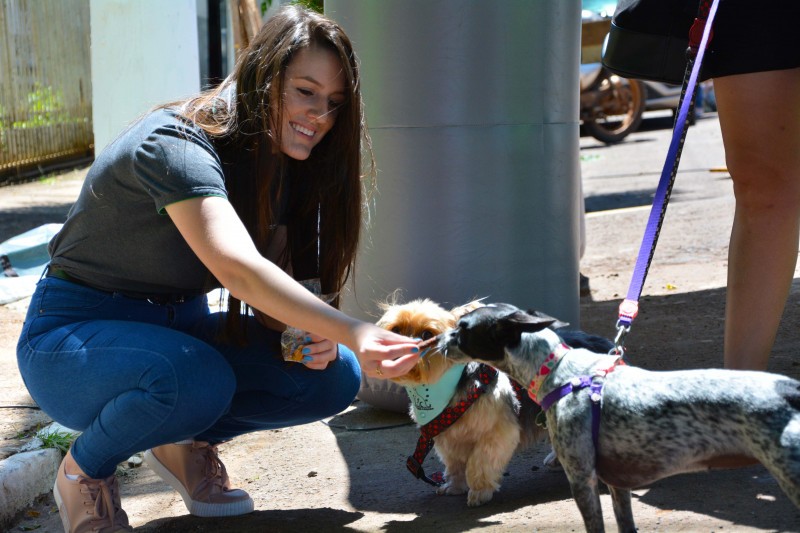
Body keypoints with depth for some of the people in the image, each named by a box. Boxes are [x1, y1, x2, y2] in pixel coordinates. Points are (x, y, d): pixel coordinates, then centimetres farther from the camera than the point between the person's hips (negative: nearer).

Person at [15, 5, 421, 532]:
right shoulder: (175, 145, -28)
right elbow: (238, 269, -44)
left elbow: (276, 281, 1)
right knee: (197, 380, -39)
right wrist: (354, 332, -54)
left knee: (334, 373, -13)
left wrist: (313, 331, -23)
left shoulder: (284, 169, -1)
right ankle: (84, 470, -7)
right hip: (74, 331, -7)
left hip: (179, 326, 7)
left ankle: (187, 442, 11)